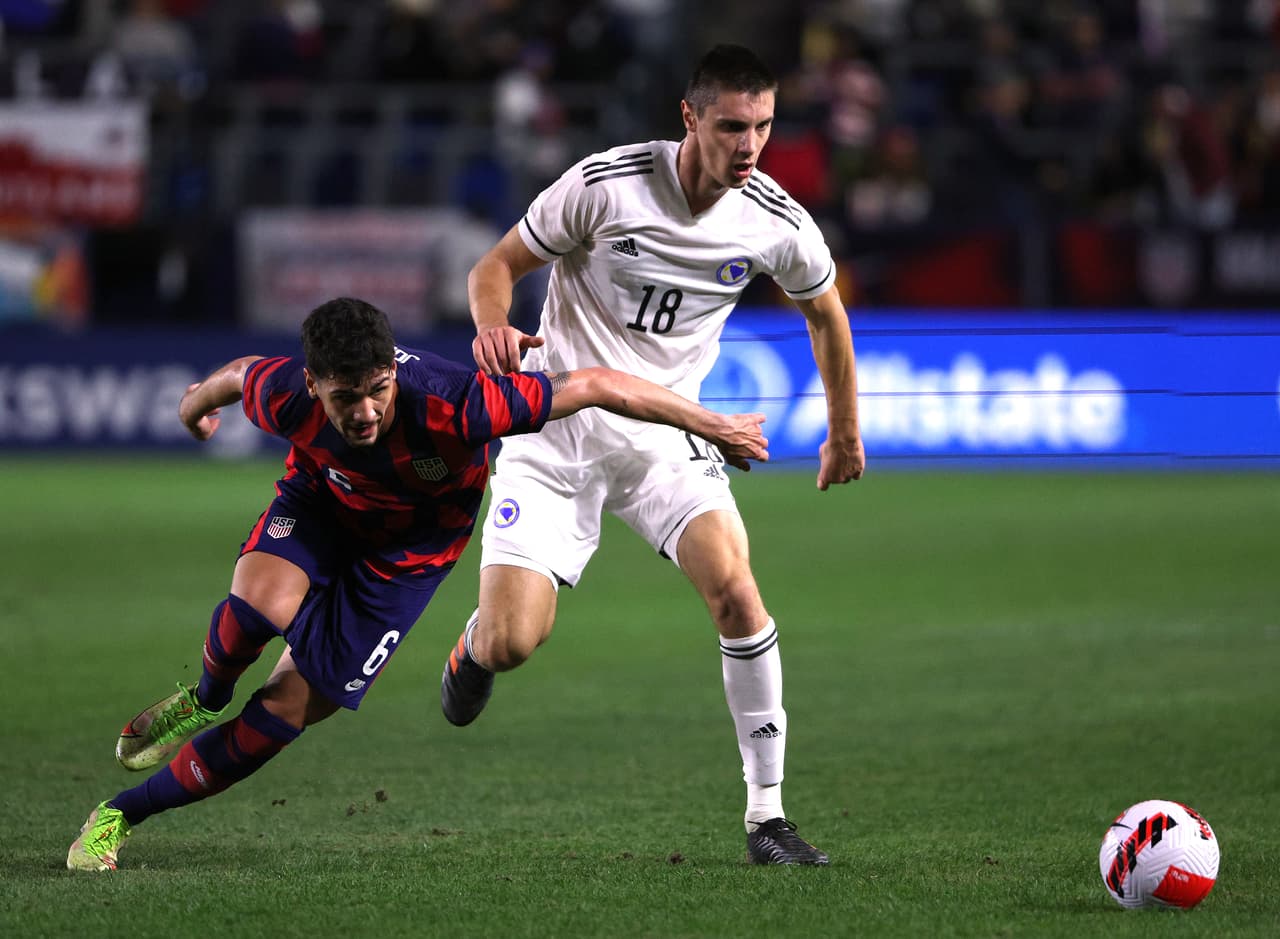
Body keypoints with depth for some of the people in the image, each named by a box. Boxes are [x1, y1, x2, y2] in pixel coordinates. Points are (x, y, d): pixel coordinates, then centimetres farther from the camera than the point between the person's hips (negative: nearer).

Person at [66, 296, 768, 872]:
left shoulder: (449, 404, -41)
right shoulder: (284, 397, -31)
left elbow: (595, 385, -32)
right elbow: (240, 373, -4)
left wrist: (709, 426, -23)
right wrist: (196, 405, 20)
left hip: (409, 548, -1)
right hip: (319, 506, 1)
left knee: (288, 711, -6)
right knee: (261, 604, -33)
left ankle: (123, 813, 10)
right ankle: (204, 701, 2)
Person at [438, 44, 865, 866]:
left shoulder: (779, 225, -6)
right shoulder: (605, 184, -15)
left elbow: (826, 313, 15)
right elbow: (499, 266, -5)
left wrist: (845, 433, 23)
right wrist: (493, 326, -28)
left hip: (665, 435, 2)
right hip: (555, 428, -2)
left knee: (733, 585, -26)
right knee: (510, 645, -11)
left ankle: (768, 815, -17)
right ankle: (476, 644, 31)